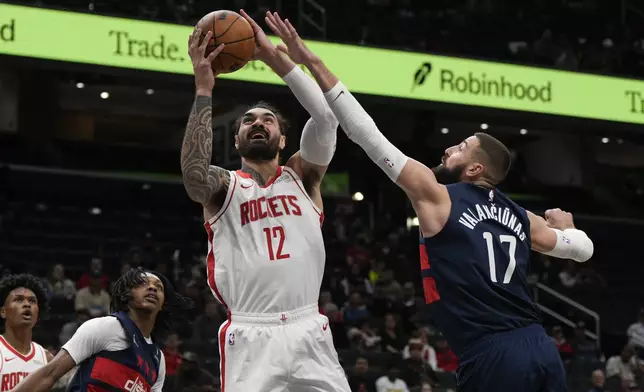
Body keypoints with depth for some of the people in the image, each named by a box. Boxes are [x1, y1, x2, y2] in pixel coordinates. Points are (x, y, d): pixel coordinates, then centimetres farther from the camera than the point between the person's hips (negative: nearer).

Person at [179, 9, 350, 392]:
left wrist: (275, 57, -5)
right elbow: (194, 173, -15)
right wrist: (204, 90, -15)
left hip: (308, 332, 2)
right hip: (250, 336, -2)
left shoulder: (303, 177, 15)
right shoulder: (224, 186, 10)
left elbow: (327, 115, -2)